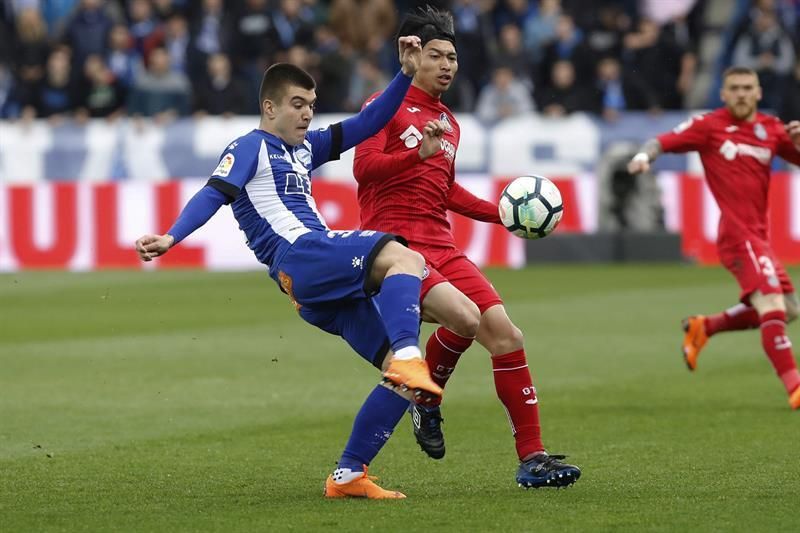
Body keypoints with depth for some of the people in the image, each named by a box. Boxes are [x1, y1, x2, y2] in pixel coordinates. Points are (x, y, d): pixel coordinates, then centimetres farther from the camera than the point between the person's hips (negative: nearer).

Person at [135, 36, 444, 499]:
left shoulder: (304, 149, 29)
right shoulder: (251, 148, 7)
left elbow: (366, 126, 31)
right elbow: (214, 194, -8)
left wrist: (407, 75, 20)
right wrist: (171, 238, -24)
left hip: (326, 285, 9)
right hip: (300, 256, -9)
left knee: (402, 374, -1)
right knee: (403, 258, -31)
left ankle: (348, 475, -1)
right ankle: (409, 359, -51)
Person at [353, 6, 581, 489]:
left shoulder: (448, 123, 22)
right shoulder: (387, 107, -1)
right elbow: (363, 168, -15)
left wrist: (503, 214, 23)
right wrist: (419, 153, -30)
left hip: (442, 247, 7)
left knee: (504, 332, -7)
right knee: (464, 317, -29)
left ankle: (532, 458, -3)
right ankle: (427, 402, 0)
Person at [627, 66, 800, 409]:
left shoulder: (771, 129, 11)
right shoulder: (709, 125, -2)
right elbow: (665, 141, -7)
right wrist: (645, 155, -27)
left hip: (758, 233, 7)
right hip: (737, 232, -7)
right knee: (772, 304, -20)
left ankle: (703, 328, 26)